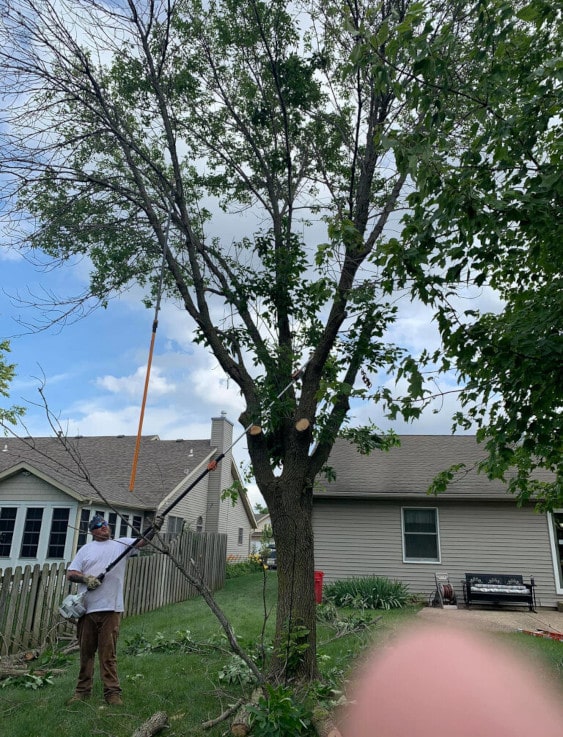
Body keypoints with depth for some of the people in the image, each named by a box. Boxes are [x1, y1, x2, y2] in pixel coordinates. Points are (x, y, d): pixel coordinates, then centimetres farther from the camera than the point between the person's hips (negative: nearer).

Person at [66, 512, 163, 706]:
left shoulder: (121, 543, 7)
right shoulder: (86, 549, 11)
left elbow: (142, 541, -5)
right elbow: (70, 574, 7)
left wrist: (154, 529, -24)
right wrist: (85, 578, -12)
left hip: (110, 608, -2)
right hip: (86, 608, 2)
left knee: (108, 653, 0)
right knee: (85, 651, 11)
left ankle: (112, 692, 7)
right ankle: (82, 690, 25)